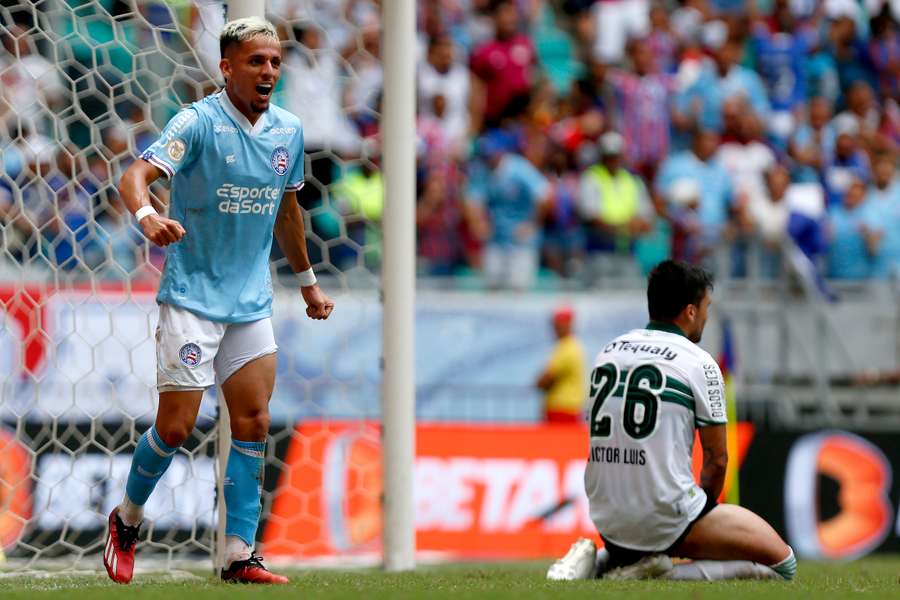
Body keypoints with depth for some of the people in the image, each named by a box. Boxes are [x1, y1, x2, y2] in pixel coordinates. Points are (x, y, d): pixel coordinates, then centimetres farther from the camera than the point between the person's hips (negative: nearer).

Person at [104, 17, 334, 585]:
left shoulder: (289, 131, 6)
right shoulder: (199, 122, -12)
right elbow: (135, 176, -24)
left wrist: (308, 281, 29)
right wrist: (147, 214, -46)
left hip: (252, 302, 5)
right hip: (191, 297, -5)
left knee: (253, 424, -3)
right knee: (176, 427, -5)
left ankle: (239, 555, 1)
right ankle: (126, 521, 20)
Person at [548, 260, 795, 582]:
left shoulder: (608, 351, 12)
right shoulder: (699, 362, -6)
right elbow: (717, 458, -2)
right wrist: (704, 503, 18)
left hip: (605, 517, 7)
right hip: (665, 517, -7)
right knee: (782, 562, -1)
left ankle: (597, 562, 6)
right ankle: (667, 577, -14)